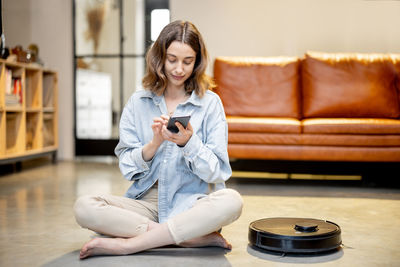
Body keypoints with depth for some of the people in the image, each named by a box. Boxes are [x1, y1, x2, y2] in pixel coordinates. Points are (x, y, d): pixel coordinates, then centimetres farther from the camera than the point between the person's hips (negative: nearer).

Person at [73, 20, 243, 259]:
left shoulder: (210, 102, 2)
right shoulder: (137, 102, 7)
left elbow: (216, 172, -3)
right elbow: (128, 168, 2)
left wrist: (188, 142, -20)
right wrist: (154, 143, -16)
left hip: (191, 203, -1)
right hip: (147, 201, 2)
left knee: (231, 201, -34)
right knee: (84, 207, -23)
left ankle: (128, 243, -25)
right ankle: (196, 238, -24)